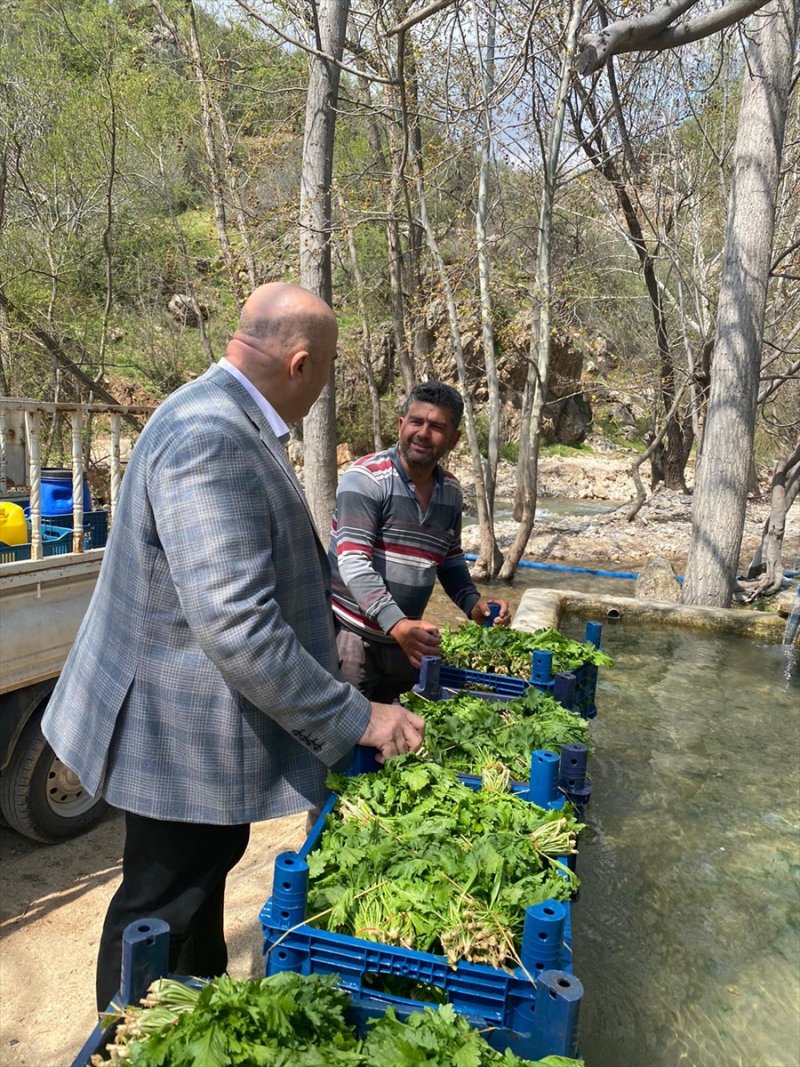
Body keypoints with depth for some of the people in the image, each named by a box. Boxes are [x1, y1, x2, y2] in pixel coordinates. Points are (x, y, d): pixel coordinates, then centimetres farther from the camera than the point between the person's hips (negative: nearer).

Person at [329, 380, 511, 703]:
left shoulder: (451, 491, 5)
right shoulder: (366, 478, -15)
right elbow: (354, 562, -23)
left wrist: (472, 604, 0)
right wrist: (395, 623, -35)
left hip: (407, 638, 6)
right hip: (351, 635, -6)